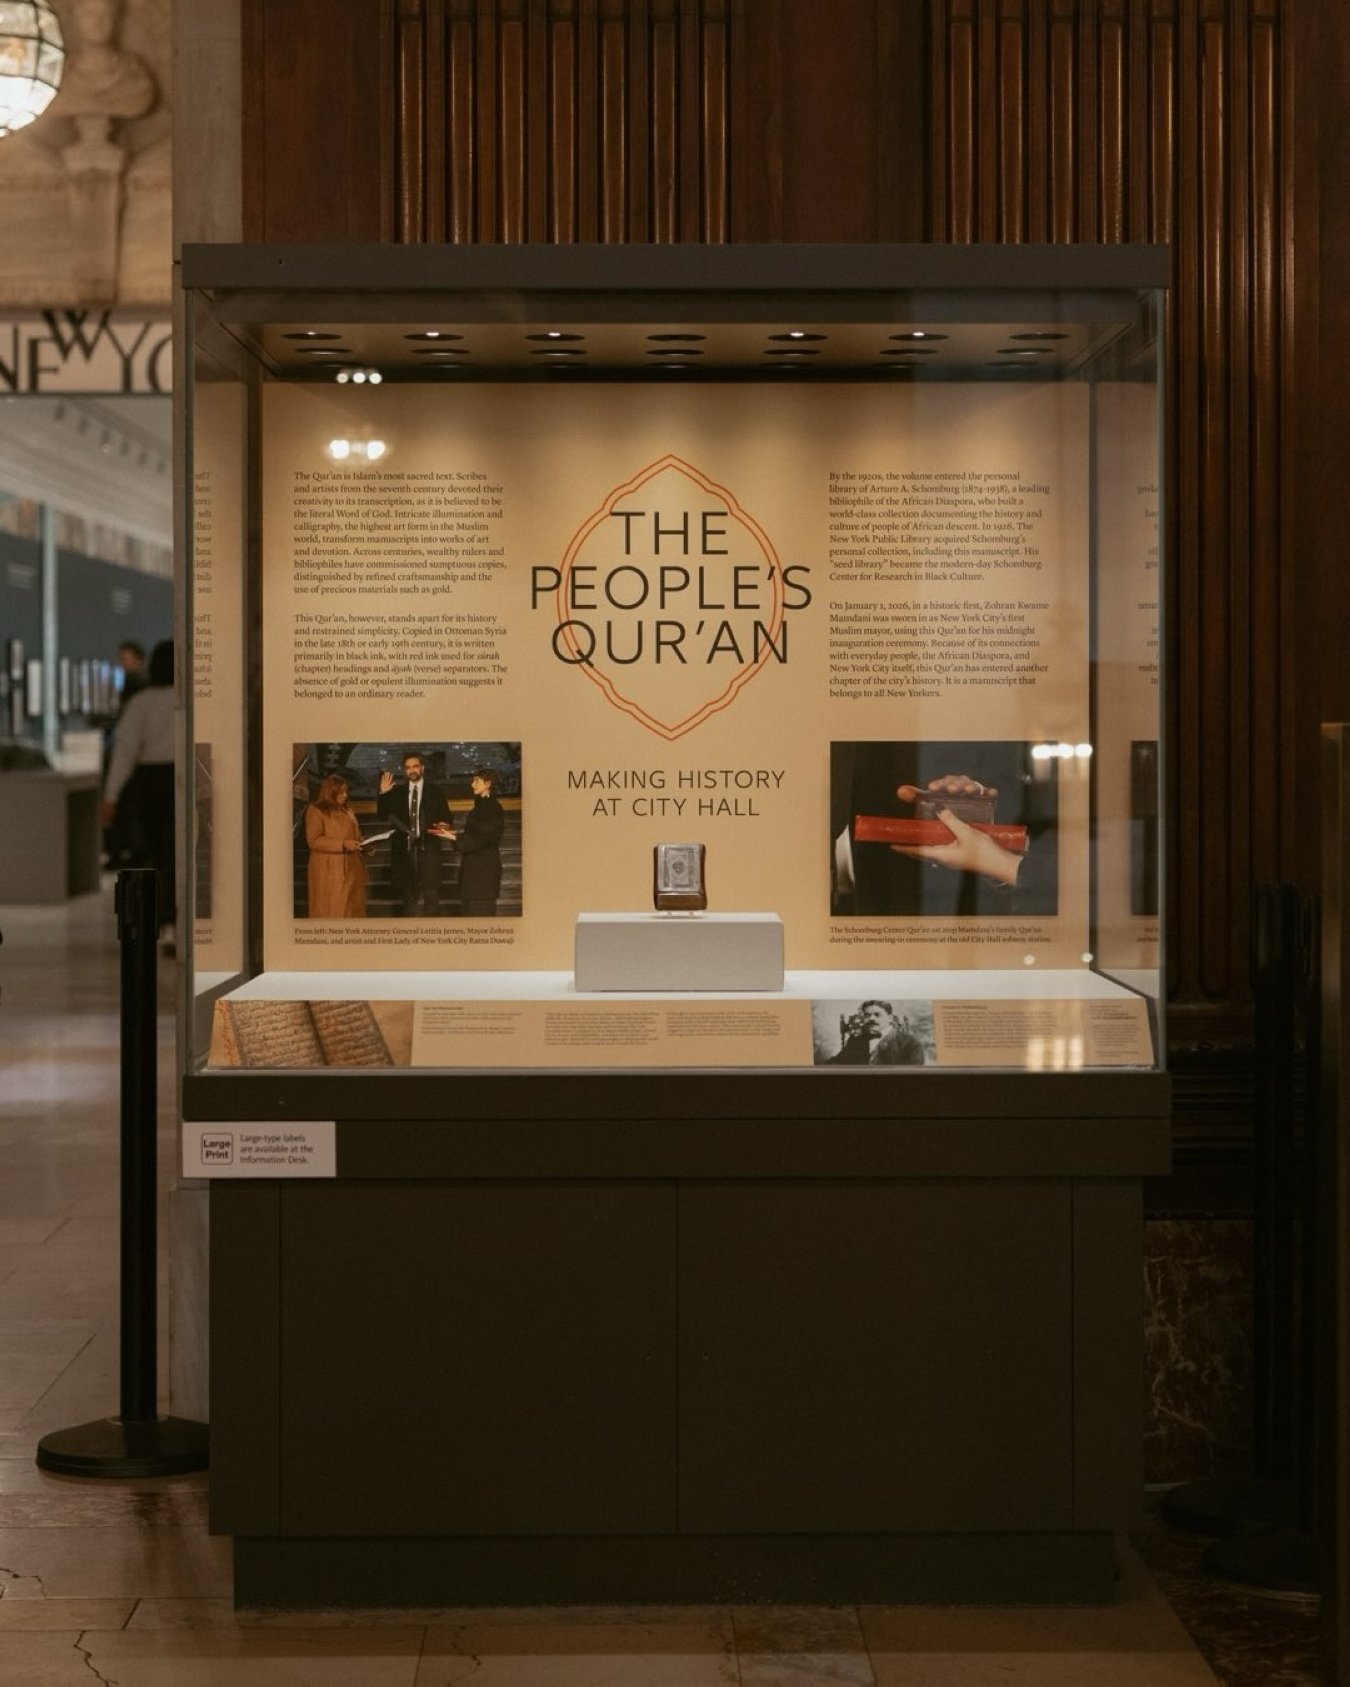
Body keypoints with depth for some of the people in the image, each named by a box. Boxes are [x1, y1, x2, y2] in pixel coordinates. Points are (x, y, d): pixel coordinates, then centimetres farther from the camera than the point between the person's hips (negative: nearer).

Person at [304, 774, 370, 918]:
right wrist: (342, 844, -22)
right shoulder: (316, 811, -5)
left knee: (352, 909, 3)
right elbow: (313, 840, -14)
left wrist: (364, 845, 4)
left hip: (351, 868, 7)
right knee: (331, 911, -8)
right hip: (330, 871, -7)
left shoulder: (347, 811, 20)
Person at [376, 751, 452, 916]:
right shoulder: (397, 791, 9)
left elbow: (446, 818, 3)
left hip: (428, 847, -2)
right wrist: (383, 793, -7)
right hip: (405, 847, 2)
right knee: (408, 895, 9)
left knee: (430, 895, -5)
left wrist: (445, 828, -19)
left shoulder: (434, 790, 5)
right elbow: (383, 816, 5)